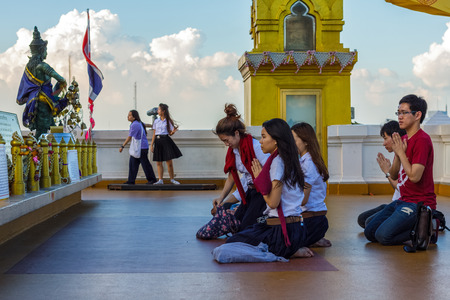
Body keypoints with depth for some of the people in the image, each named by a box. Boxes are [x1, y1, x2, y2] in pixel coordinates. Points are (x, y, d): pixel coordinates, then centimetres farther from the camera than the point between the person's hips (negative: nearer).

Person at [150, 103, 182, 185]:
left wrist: (173, 131, -21)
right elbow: (154, 134, 11)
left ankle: (172, 179, 10)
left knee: (169, 162, -3)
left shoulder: (168, 121, 1)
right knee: (158, 162, 2)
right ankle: (160, 180, 6)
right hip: (157, 141, 3)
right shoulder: (156, 121, 9)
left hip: (166, 141, -3)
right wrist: (152, 145, 8)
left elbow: (170, 133, 2)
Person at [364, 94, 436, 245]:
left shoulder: (422, 140, -15)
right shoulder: (403, 139, 13)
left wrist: (401, 152, -14)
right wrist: (397, 154, -6)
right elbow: (393, 176, 11)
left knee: (383, 236, -21)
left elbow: (414, 176, -24)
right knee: (369, 233, 5)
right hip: (403, 201, 10)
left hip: (419, 203, -9)